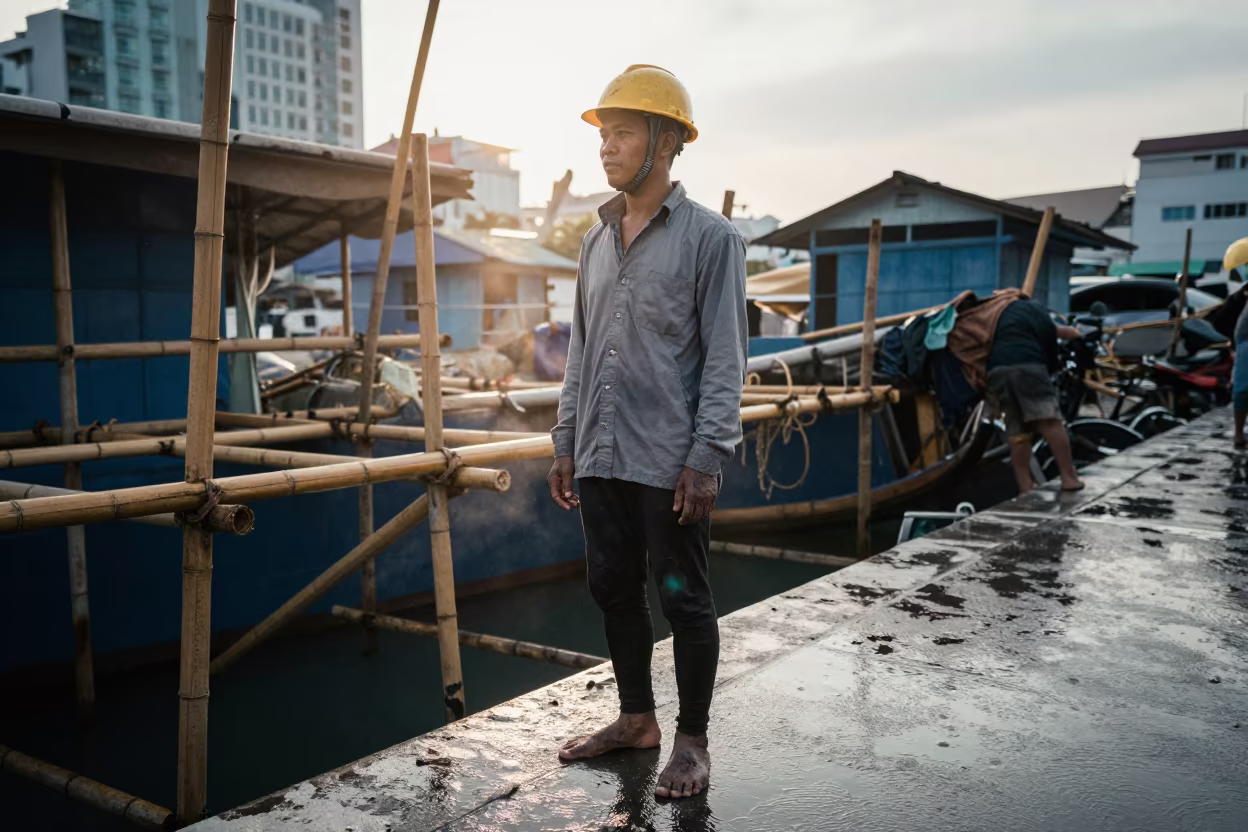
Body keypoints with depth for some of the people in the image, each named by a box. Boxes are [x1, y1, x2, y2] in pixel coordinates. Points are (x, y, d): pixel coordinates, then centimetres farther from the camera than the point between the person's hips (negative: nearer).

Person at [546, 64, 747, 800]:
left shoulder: (710, 237, -5)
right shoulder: (596, 241, 13)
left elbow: (725, 359, -10)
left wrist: (706, 458, -16)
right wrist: (567, 443, 13)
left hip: (670, 462, -6)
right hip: (602, 458, 6)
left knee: (684, 600, 4)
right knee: (615, 591, 14)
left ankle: (693, 741, 20)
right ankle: (637, 718, 31)